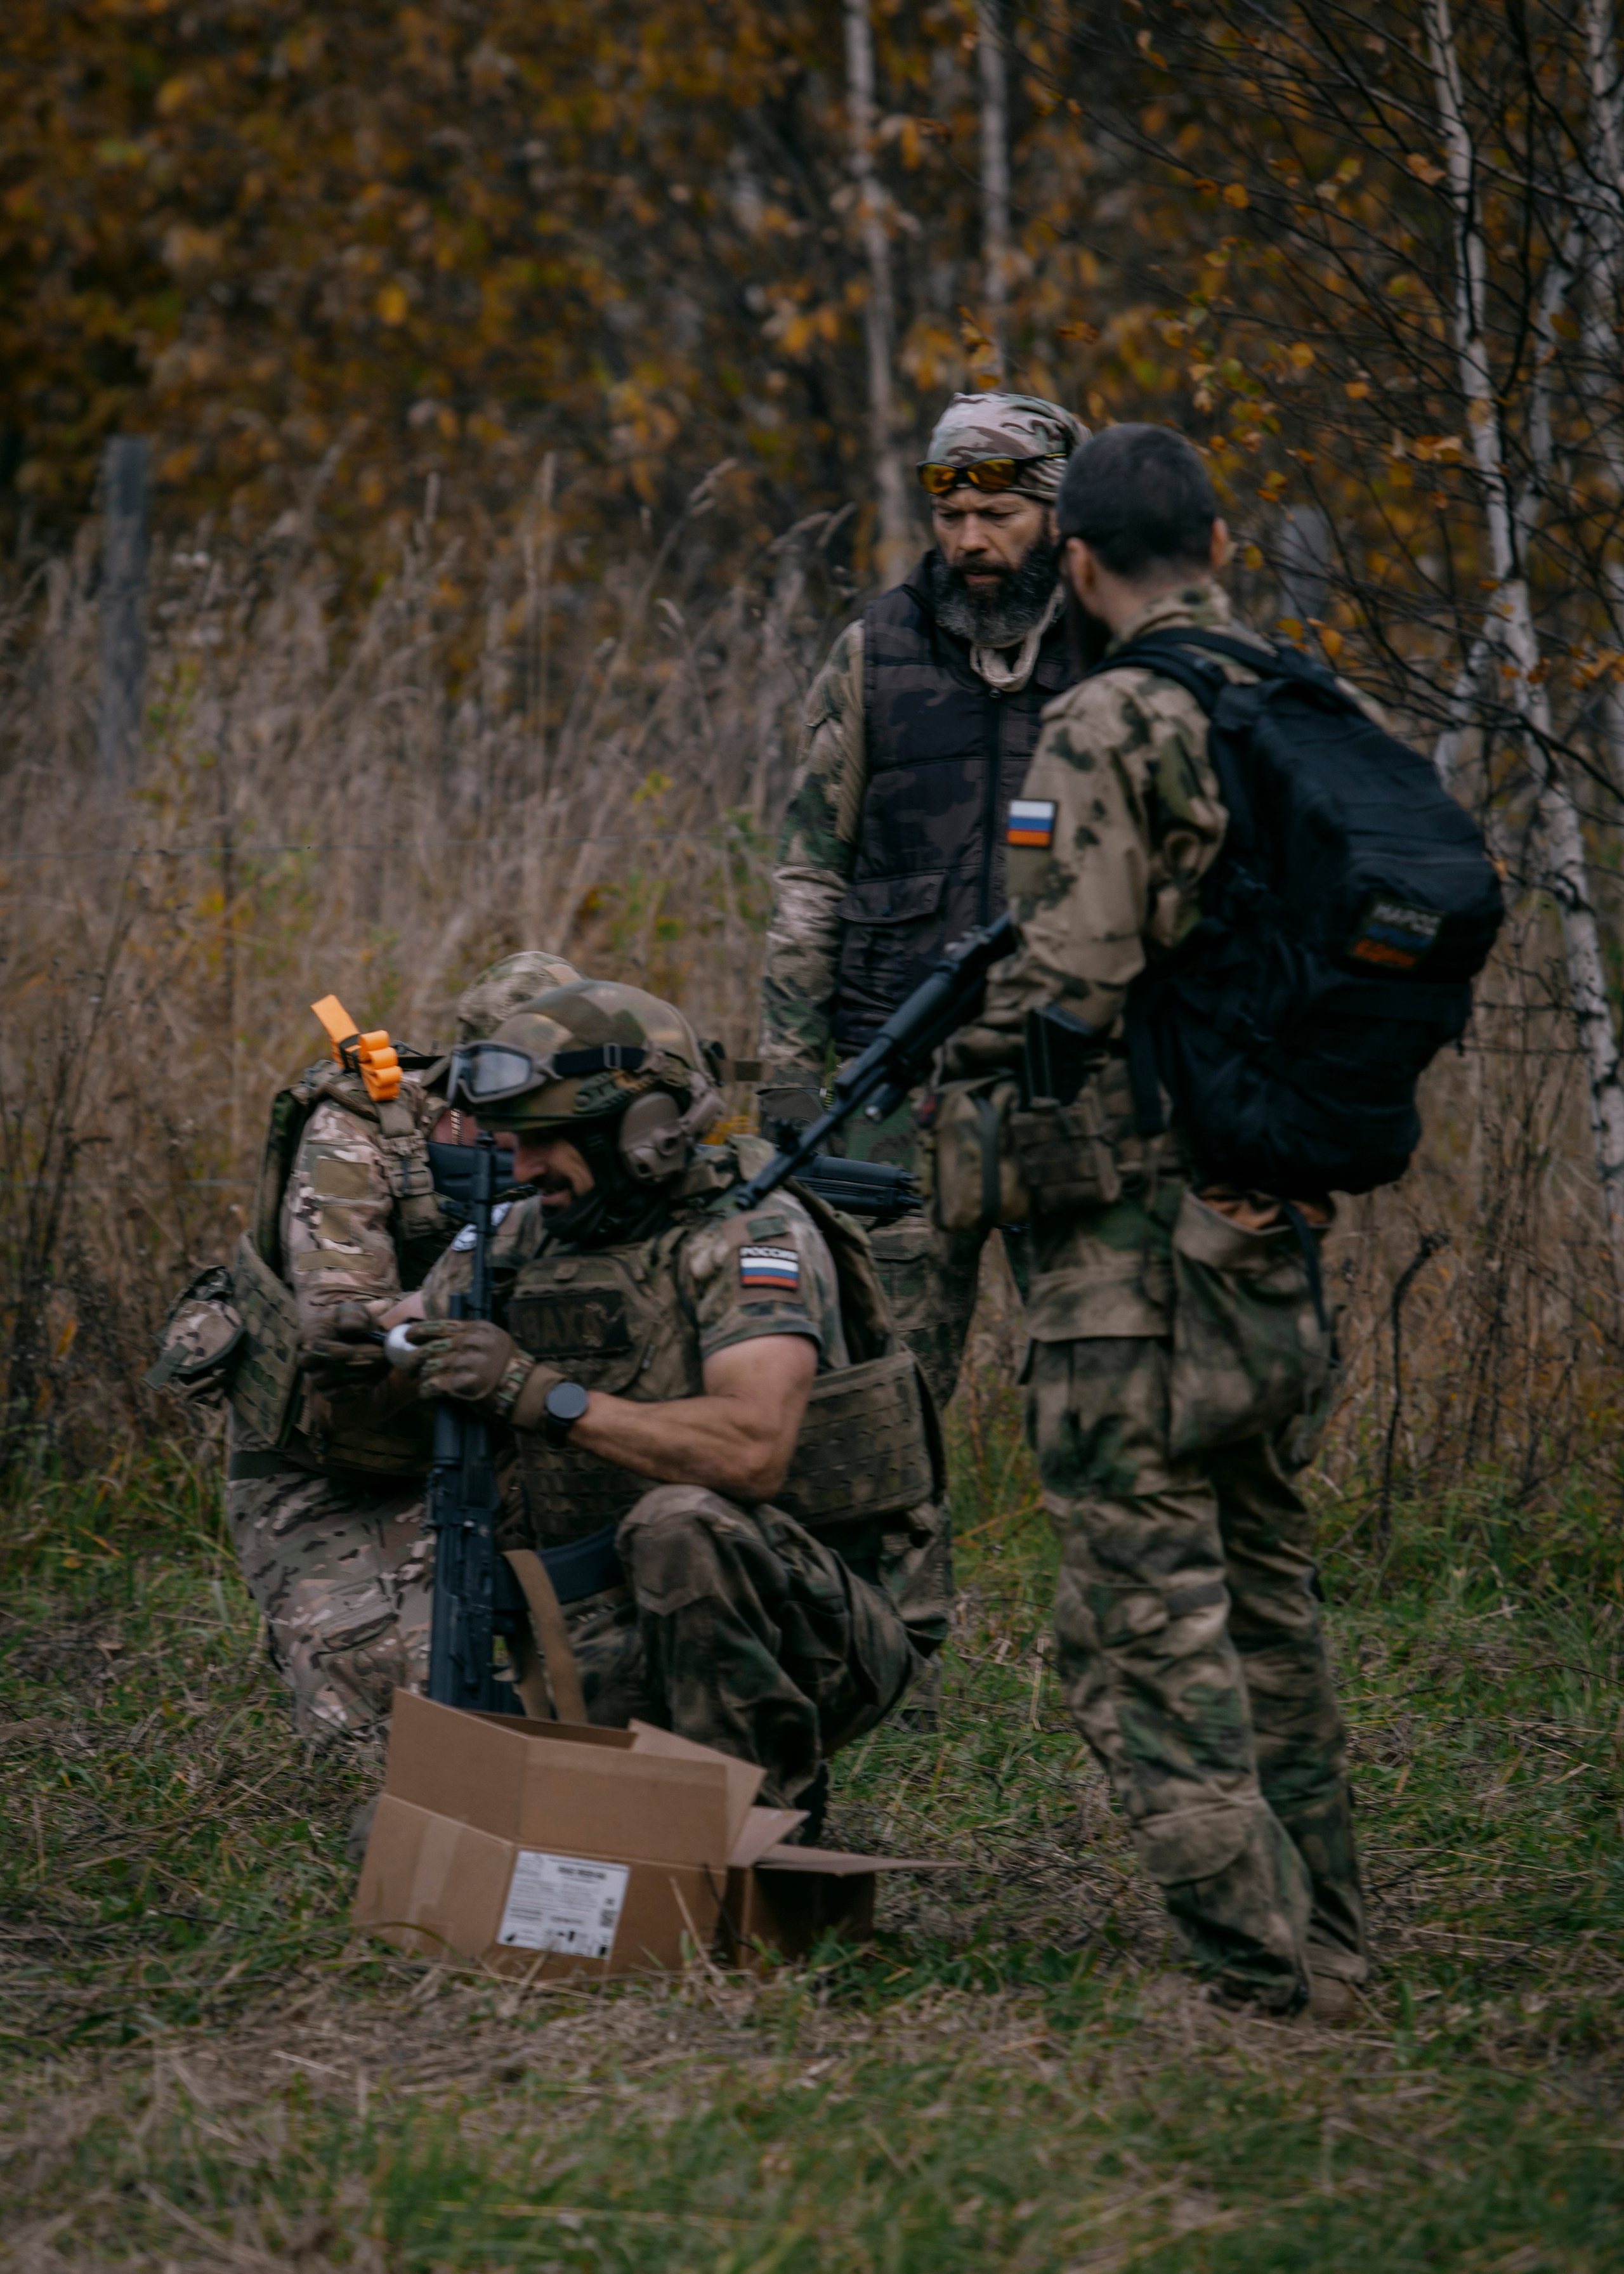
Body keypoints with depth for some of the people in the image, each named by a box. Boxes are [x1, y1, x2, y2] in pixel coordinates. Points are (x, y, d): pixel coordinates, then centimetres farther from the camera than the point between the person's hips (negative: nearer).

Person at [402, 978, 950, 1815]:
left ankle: (763, 1813, -21)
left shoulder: (751, 1232, -15)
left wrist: (539, 1393, -31)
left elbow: (752, 1449, -31)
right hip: (620, 1641, 6)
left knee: (681, 1523, -38)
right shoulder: (531, 1236, 6)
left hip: (824, 1636, -6)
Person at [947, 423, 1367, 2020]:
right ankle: (1326, 1953, 25)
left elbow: (1066, 988, -19)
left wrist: (958, 1077, 0)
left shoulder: (1105, 728, -12)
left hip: (1134, 1244, -8)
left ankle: (1258, 1983, -7)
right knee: (1269, 1602, 19)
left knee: (1146, 1626, -4)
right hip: (1277, 1234, 8)